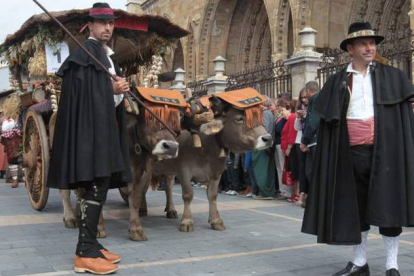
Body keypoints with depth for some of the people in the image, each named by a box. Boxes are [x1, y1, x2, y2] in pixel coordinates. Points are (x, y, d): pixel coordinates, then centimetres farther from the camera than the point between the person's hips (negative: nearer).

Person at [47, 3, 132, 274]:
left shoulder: (108, 55, 20)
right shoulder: (85, 53, -8)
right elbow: (81, 91, -18)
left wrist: (120, 87, 4)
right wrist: (113, 88, -13)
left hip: (105, 125, 10)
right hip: (91, 126, -10)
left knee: (99, 187, 10)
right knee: (96, 188, -12)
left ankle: (91, 244, 17)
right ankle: (85, 254, -7)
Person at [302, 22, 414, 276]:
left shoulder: (392, 77, 7)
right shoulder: (338, 82, 9)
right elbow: (328, 121, 7)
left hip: (383, 150, -1)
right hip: (351, 153, 2)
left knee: (387, 205, 0)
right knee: (355, 206, 8)